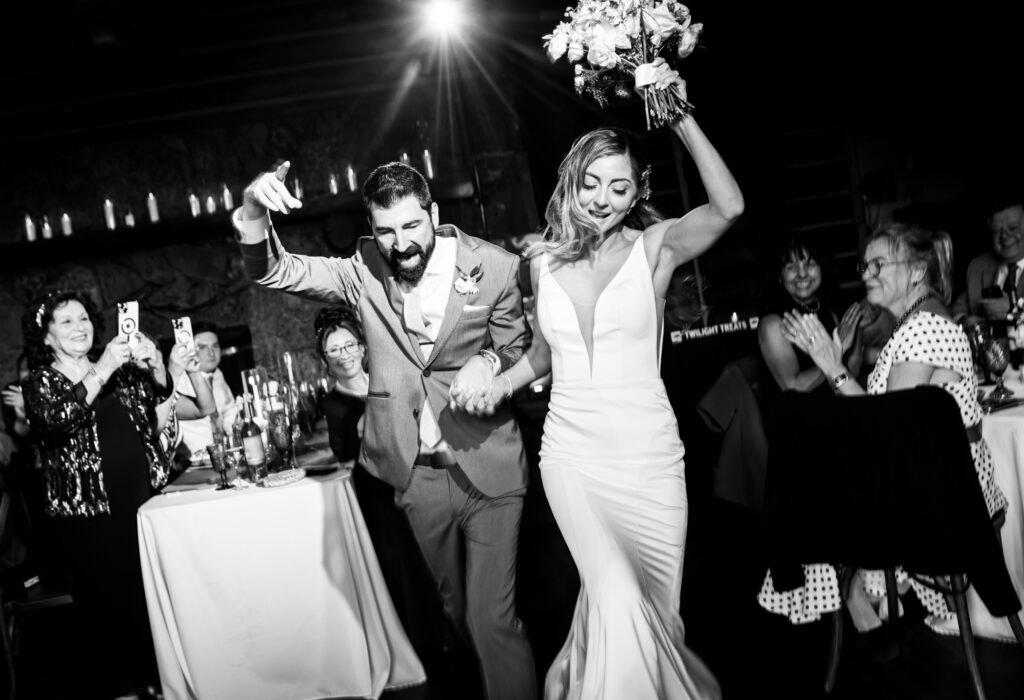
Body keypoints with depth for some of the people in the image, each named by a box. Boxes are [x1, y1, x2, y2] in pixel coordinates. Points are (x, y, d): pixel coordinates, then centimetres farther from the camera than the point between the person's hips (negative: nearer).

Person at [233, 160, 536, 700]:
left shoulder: (495, 268, -11)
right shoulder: (365, 269, -5)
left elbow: (517, 350, 1)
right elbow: (277, 271, -12)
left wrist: (489, 363, -22)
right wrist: (253, 216, -33)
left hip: (486, 467, -3)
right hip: (418, 474, 4)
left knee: (494, 619, -2)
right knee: (456, 608, 22)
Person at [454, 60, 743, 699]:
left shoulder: (655, 247, -3)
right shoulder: (545, 261, 6)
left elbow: (729, 207, -23)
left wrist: (682, 119, -27)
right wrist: (495, 388, 8)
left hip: (648, 455, -1)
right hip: (572, 454, 1)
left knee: (651, 608, 10)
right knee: (619, 604, -13)